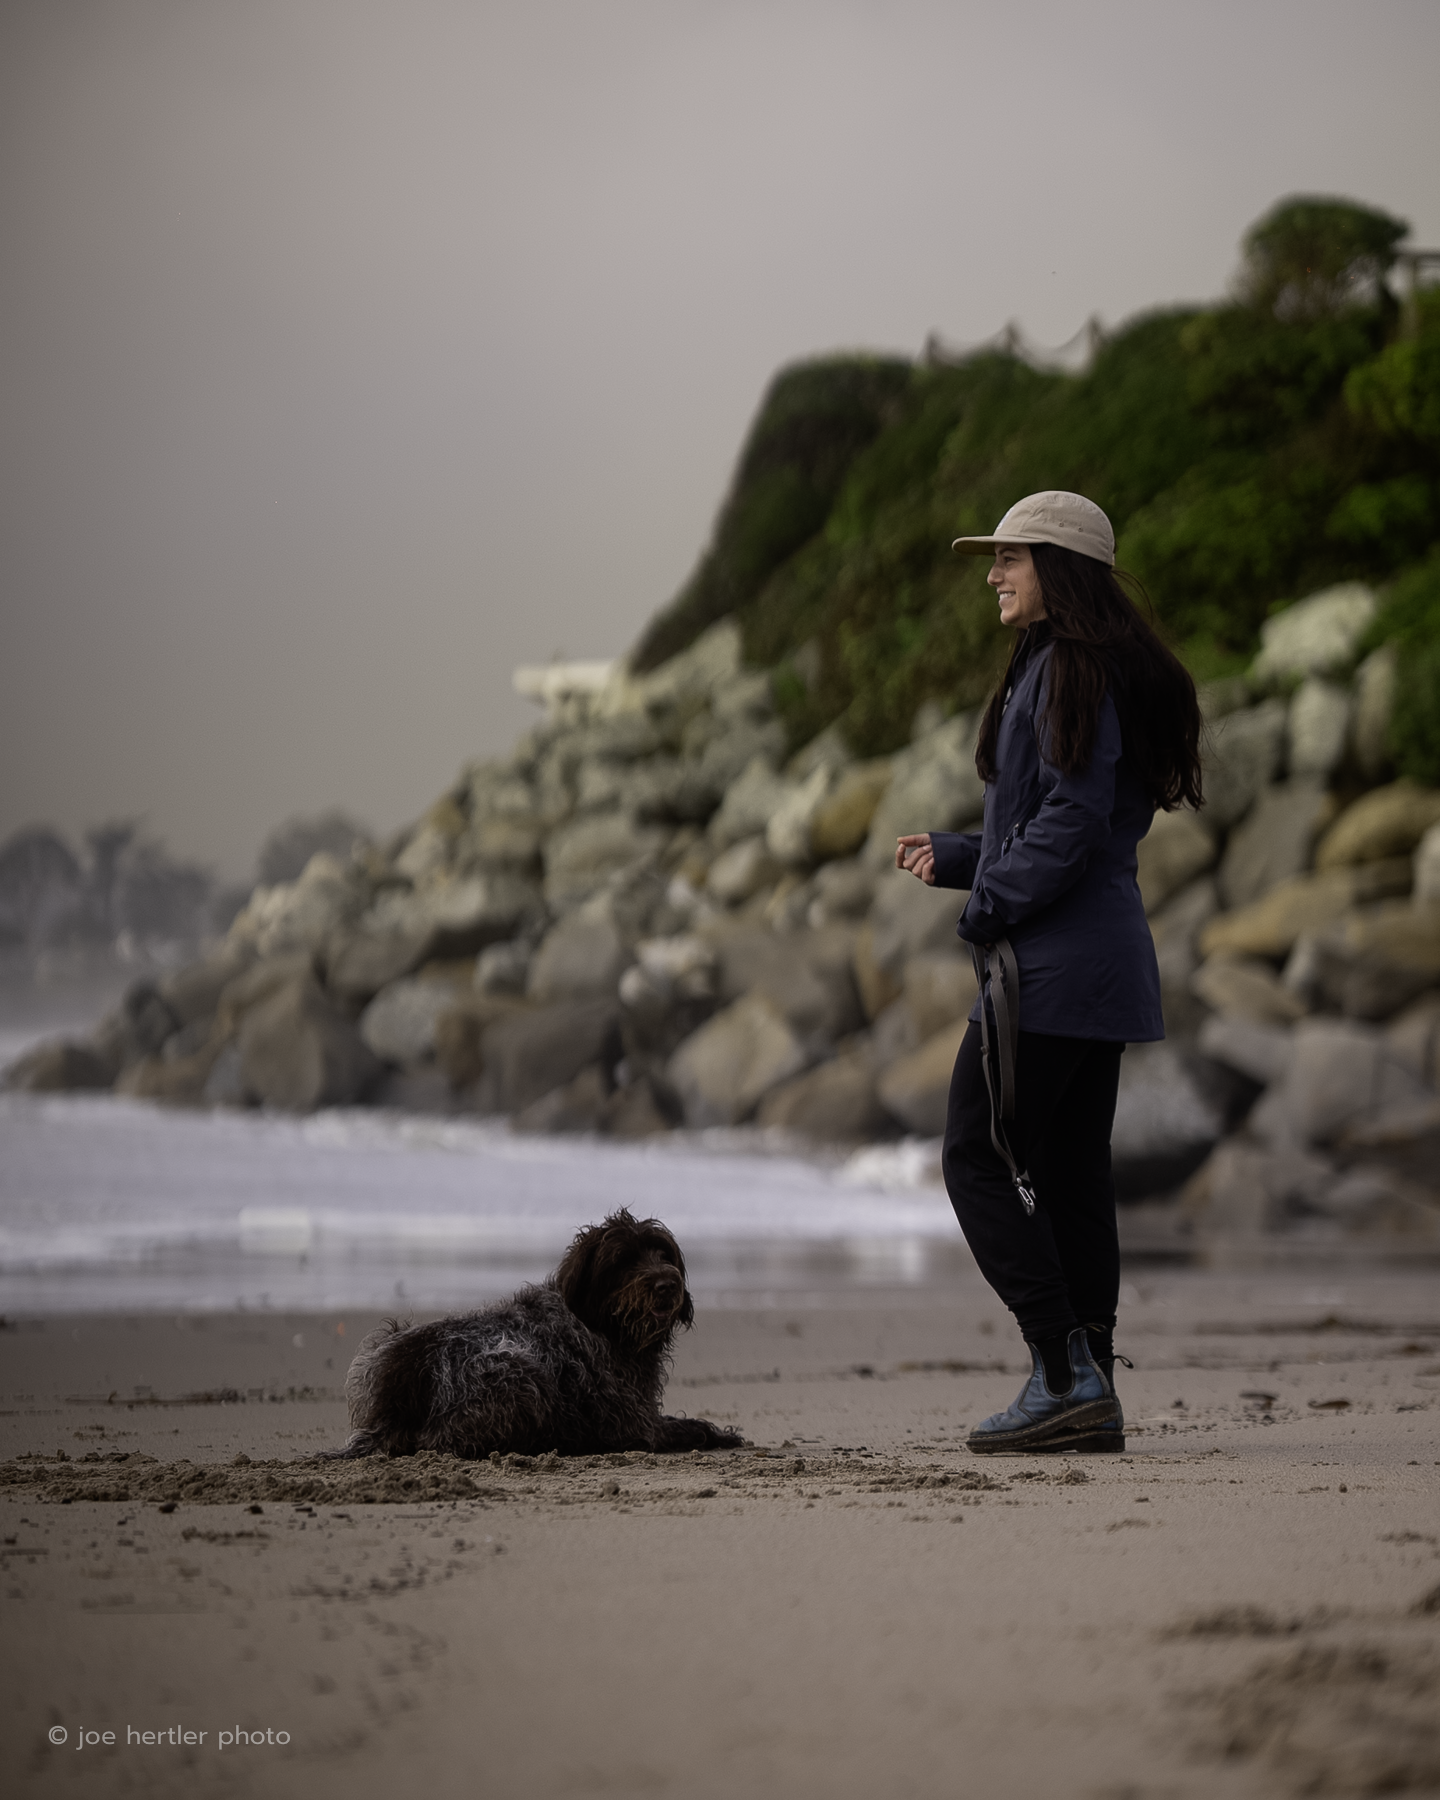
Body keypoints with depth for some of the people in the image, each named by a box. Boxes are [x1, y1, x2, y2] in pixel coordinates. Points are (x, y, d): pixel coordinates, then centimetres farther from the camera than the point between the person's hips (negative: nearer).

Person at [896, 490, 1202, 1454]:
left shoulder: (1070, 669, -12)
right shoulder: (1107, 671, 19)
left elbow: (1074, 818, -20)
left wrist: (988, 907, -13)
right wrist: (953, 855, 20)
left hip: (1049, 962, -10)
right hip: (1107, 960, 10)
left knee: (981, 1157, -7)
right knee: (1071, 1170, 10)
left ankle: (1065, 1373, -11)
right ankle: (1091, 1392, 10)